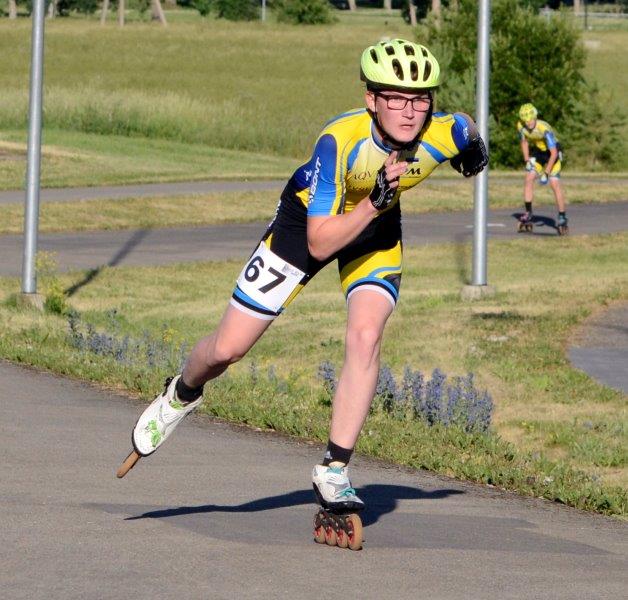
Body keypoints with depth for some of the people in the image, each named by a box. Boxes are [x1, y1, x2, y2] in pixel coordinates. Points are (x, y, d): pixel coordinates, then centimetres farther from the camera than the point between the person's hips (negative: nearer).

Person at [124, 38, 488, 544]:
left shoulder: (445, 133, -29)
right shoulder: (340, 140, -39)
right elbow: (319, 243, -36)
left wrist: (473, 151, 17)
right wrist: (373, 203, -47)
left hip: (378, 228, 2)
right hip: (311, 218, -2)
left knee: (365, 337, -24)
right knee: (228, 349, 0)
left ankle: (334, 472, -12)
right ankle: (181, 395, 36)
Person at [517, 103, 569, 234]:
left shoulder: (544, 129, -35)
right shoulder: (521, 126, -19)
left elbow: (554, 153, -31)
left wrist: (546, 172, -31)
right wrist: (527, 160, -4)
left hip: (551, 154, -5)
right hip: (536, 153, 5)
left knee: (554, 184, -14)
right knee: (528, 179, -11)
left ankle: (562, 217, -6)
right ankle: (528, 214, -4)